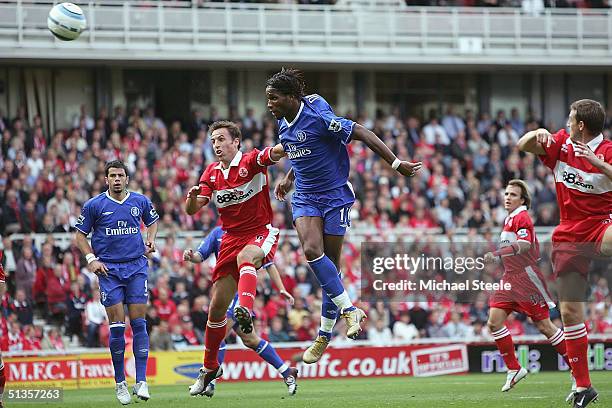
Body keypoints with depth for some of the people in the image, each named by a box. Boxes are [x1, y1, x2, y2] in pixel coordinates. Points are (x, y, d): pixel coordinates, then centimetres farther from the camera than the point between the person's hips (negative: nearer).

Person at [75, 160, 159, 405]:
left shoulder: (141, 201, 6)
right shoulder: (94, 205, 0)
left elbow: (153, 221, 25)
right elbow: (80, 236, 7)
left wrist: (150, 240, 5)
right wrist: (92, 259, -6)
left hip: (136, 267, 1)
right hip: (109, 270, -1)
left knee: (138, 322, -6)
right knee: (117, 325, -6)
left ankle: (141, 381, -6)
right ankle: (120, 383, 5)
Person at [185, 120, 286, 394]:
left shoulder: (252, 161, -9)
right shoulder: (211, 173, 7)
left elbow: (275, 153, -29)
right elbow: (191, 210, 5)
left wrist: (282, 149, -52)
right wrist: (192, 196, -18)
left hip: (261, 233, -5)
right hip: (231, 237, 5)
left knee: (245, 257, -42)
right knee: (217, 306, 4)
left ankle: (245, 311, -61)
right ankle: (210, 367, 19)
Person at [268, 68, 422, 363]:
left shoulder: (319, 118, -18)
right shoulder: (284, 124, 6)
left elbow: (362, 134, -16)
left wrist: (396, 163, -18)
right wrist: (289, 178, 16)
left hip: (334, 197, -6)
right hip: (305, 199, 6)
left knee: (330, 265, -3)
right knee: (311, 251, -19)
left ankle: (324, 335, 6)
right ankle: (349, 311, -12)